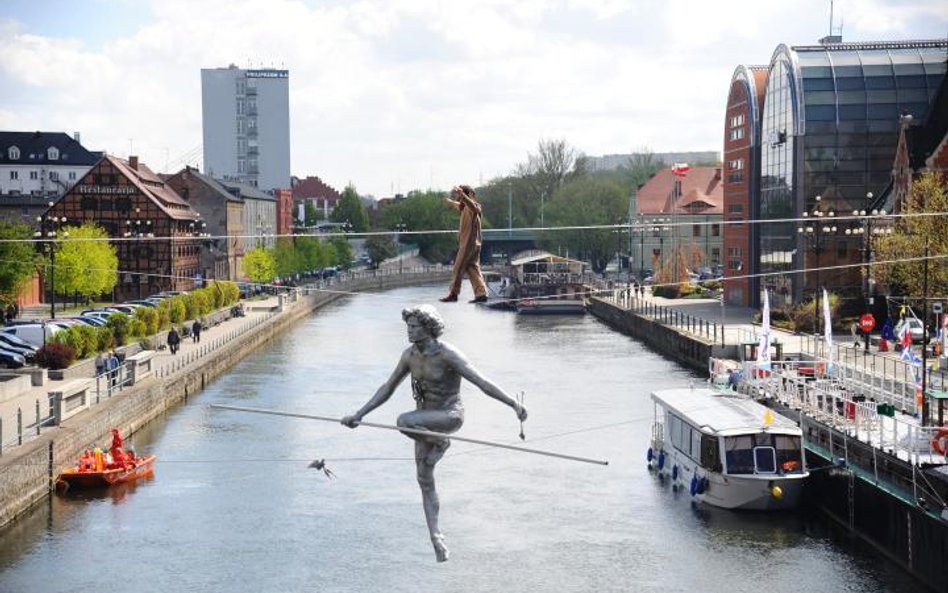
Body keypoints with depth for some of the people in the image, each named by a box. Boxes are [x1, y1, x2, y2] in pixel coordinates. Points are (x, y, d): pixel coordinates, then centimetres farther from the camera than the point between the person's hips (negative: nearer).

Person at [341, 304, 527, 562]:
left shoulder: (448, 354, -21)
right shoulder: (410, 355, 0)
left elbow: (482, 382, -25)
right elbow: (387, 388, 11)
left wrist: (515, 405, -35)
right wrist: (359, 415, 7)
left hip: (450, 416, -7)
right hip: (426, 419, 7)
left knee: (404, 422, -32)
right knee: (425, 481, 6)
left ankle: (439, 442, -3)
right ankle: (436, 537, 16)